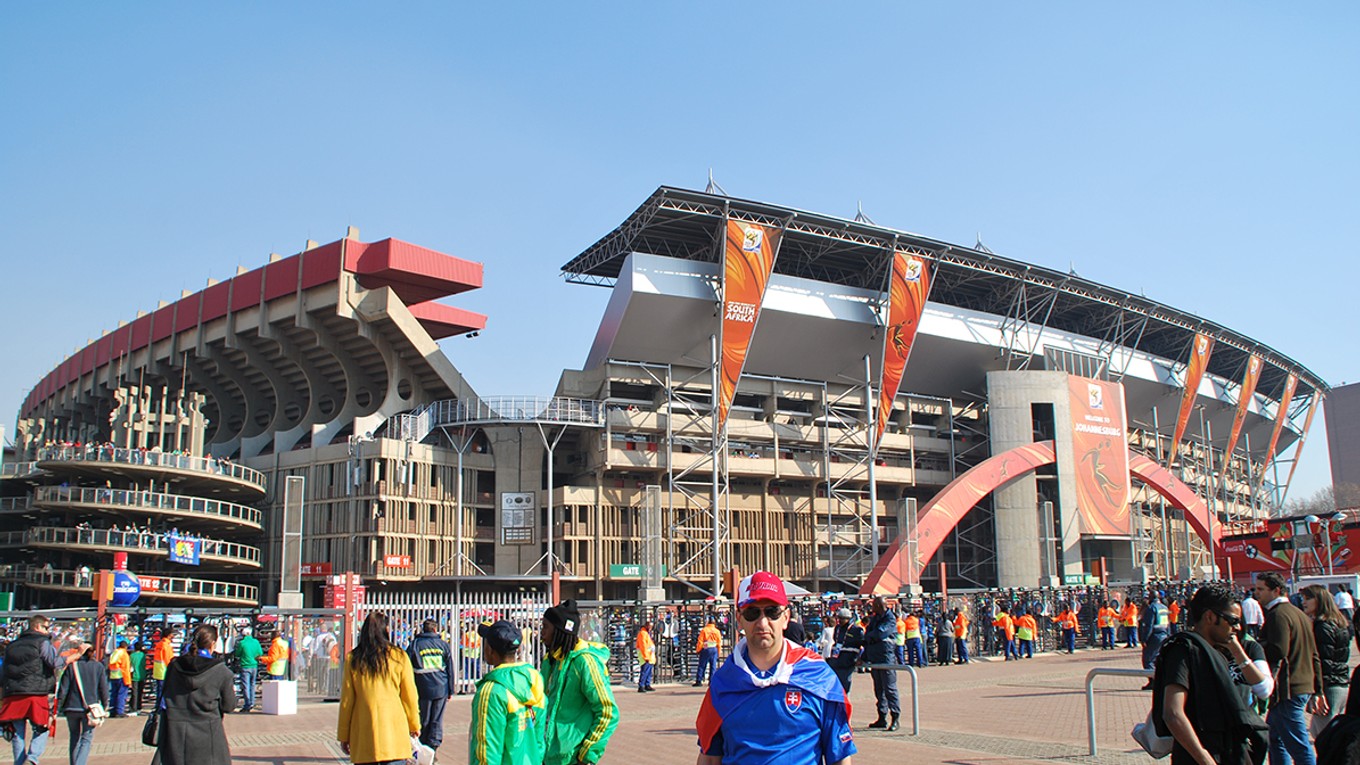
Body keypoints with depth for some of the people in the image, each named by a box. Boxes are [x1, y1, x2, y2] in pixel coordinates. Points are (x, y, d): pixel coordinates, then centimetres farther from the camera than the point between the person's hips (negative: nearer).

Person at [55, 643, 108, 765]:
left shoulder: (71, 666, 2)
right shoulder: (99, 667, 3)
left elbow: (63, 689, -1)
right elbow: (103, 689, 3)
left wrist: (58, 707, 4)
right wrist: (105, 706, 12)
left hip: (72, 708, 1)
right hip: (90, 708, -1)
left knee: (74, 737, 18)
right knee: (86, 739, 3)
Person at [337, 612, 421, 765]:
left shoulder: (353, 659, 1)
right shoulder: (399, 657, -2)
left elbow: (346, 700, 3)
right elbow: (409, 696, 3)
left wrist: (343, 735, 12)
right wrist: (414, 725, 17)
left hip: (363, 733, 1)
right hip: (394, 729, -1)